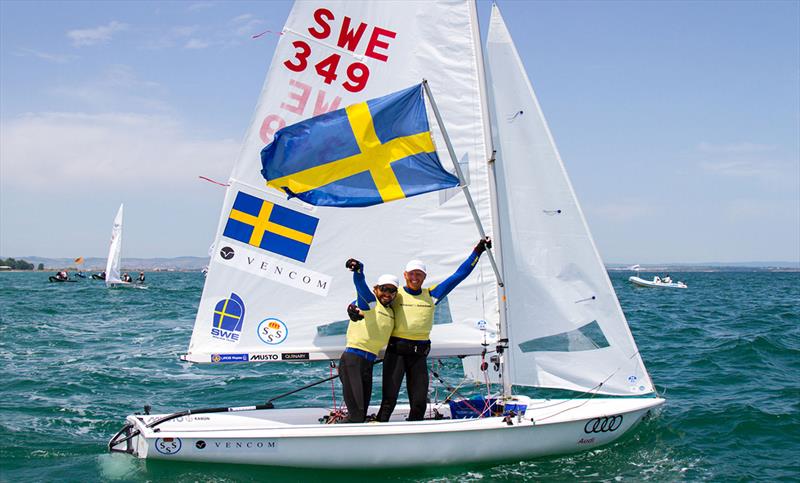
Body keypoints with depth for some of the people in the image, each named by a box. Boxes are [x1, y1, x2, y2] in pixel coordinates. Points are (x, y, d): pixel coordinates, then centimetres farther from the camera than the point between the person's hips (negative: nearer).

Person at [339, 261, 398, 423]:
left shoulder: (391, 312, 16)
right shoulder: (370, 300, -4)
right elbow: (360, 283, -24)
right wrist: (358, 269, -43)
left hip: (369, 363, 8)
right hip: (352, 359, -8)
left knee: (362, 415, 10)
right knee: (356, 414, -14)